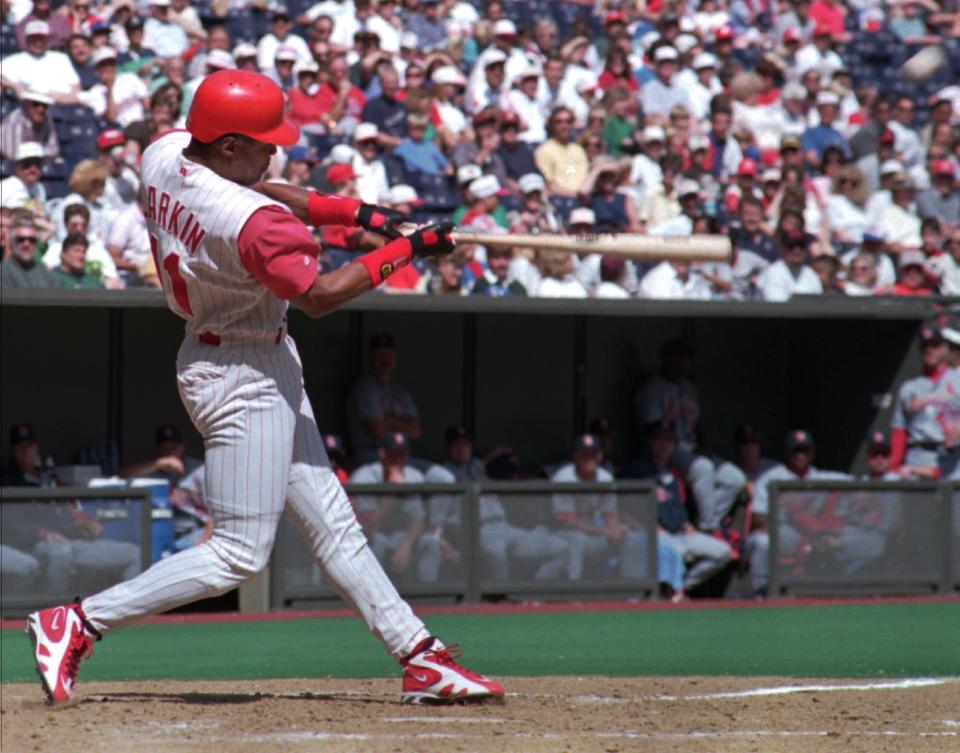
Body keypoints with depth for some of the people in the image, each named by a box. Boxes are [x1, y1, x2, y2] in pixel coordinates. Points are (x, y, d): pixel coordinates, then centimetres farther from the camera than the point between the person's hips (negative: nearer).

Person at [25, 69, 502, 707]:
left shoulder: (164, 156, -2)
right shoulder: (252, 222, -29)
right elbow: (318, 295, -20)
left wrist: (356, 212, 2)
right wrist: (405, 250, -13)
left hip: (266, 370, 11)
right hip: (243, 378, -11)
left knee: (333, 527, 13)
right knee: (240, 553, -5)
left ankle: (421, 658, 18)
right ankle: (77, 624, -3)